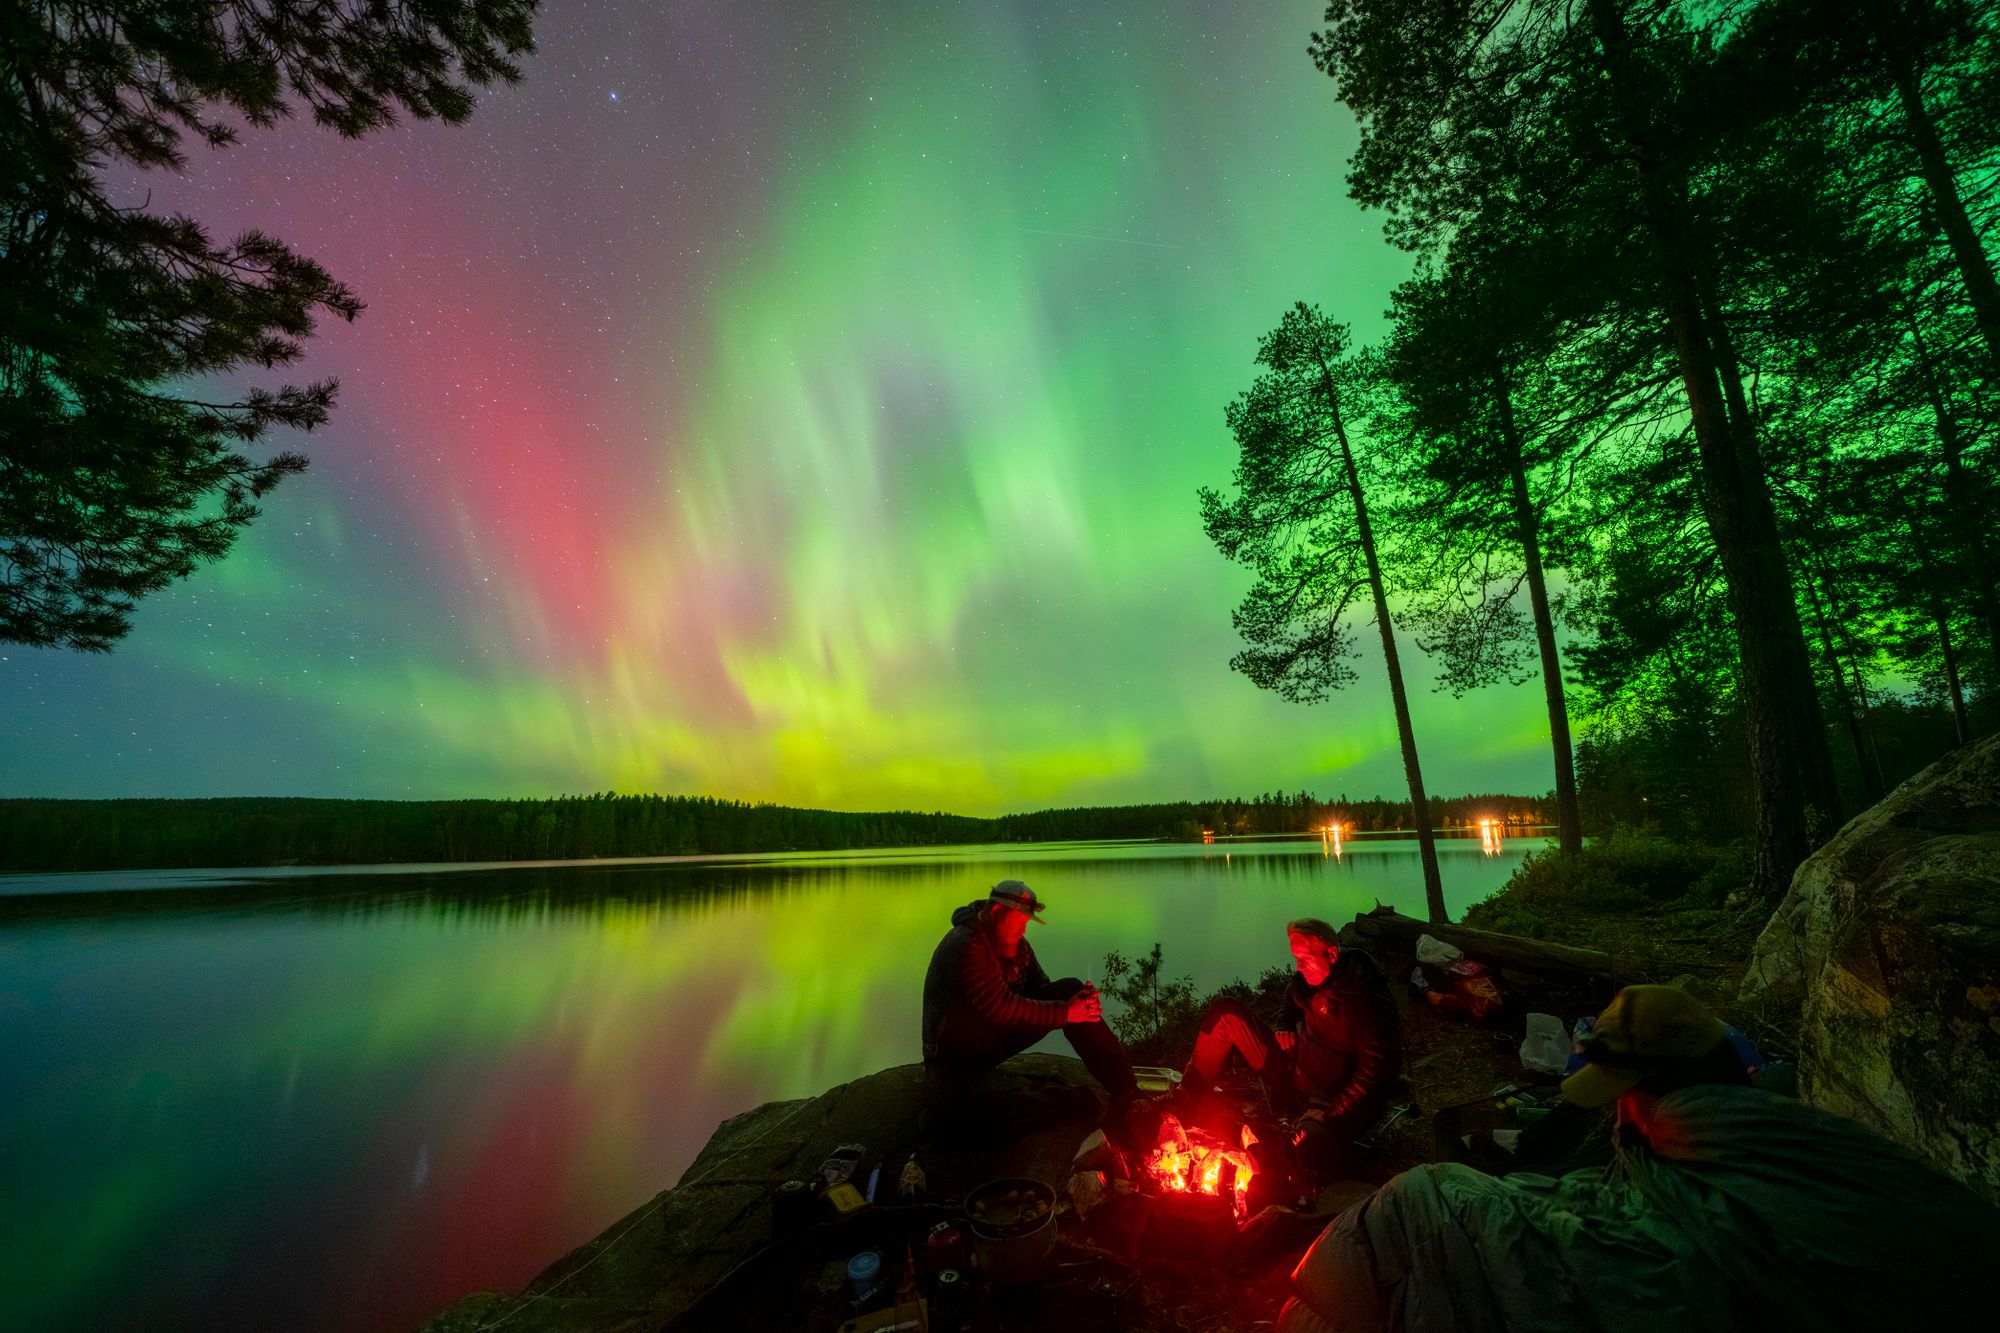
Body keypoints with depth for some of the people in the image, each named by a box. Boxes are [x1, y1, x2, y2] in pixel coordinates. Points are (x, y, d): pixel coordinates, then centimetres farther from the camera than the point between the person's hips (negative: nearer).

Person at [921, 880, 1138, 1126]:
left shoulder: (1018, 944, 6)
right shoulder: (965, 946, -24)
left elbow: (1041, 987, 6)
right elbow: (1002, 1008, -29)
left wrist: (1080, 999, -16)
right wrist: (1067, 1013, -26)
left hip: (1001, 1036, 8)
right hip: (959, 1048, -8)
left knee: (1070, 988, -11)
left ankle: (1123, 1087, -14)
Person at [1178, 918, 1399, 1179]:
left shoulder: (1369, 997, -20)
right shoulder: (1306, 979, 1)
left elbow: (1378, 1072, -24)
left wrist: (1329, 1120, -28)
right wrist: (1282, 1032, 0)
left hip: (1329, 1099, -7)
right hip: (1292, 1075, 8)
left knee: (1312, 1143, -44)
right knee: (1226, 1013, -5)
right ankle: (1183, 1102, 2)